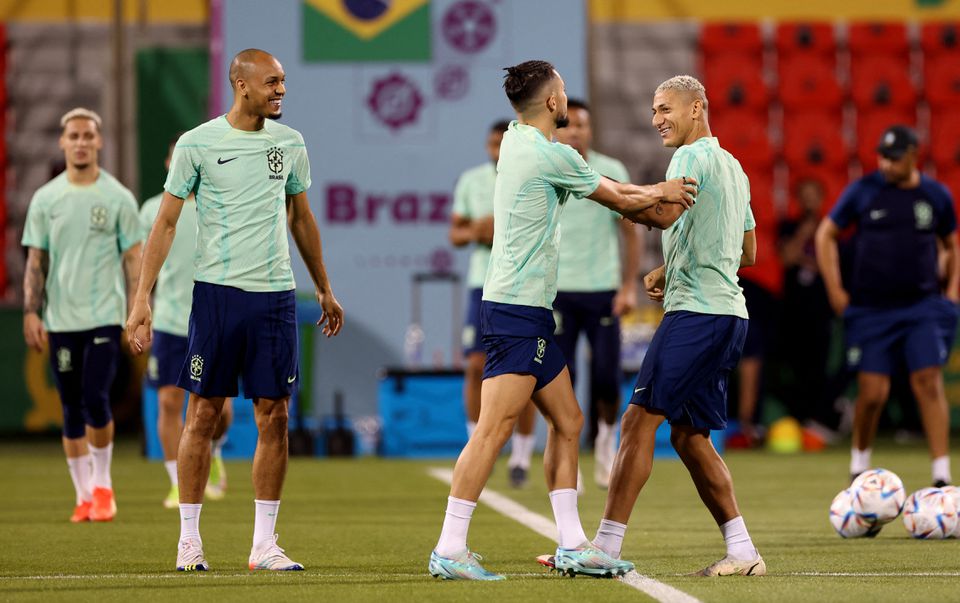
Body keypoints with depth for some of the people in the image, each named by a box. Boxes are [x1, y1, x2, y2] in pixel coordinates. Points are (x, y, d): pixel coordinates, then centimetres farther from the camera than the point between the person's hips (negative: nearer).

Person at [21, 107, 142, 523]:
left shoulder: (118, 198, 1)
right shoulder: (46, 199, 6)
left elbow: (133, 258, 3)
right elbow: (36, 260, 8)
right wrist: (31, 312, -1)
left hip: (105, 316, -2)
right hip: (61, 319, 2)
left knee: (96, 399, -15)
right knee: (72, 410, 4)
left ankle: (102, 485, 3)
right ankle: (84, 496, 11)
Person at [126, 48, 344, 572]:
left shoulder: (290, 143, 8)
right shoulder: (197, 144, -3)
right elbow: (165, 223, -1)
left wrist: (324, 290, 25)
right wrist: (141, 298, -7)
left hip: (276, 294, 3)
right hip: (217, 292, -3)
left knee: (273, 417, 1)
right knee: (203, 415, 0)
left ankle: (264, 544, 6)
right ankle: (189, 541, 8)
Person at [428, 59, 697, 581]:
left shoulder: (516, 141, 12)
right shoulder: (551, 155, -15)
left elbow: (603, 189, 21)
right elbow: (617, 198, 1)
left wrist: (649, 198, 12)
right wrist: (660, 194, 19)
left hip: (527, 311, 10)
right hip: (517, 309, -10)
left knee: (566, 421, 12)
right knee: (495, 428, -12)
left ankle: (572, 546, 14)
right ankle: (449, 551, -14)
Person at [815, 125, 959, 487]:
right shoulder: (863, 191, -1)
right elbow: (825, 235, 7)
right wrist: (835, 290, 0)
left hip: (923, 307, 1)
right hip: (871, 308, -1)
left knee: (929, 385, -11)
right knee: (872, 393, -3)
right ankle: (860, 460, 23)